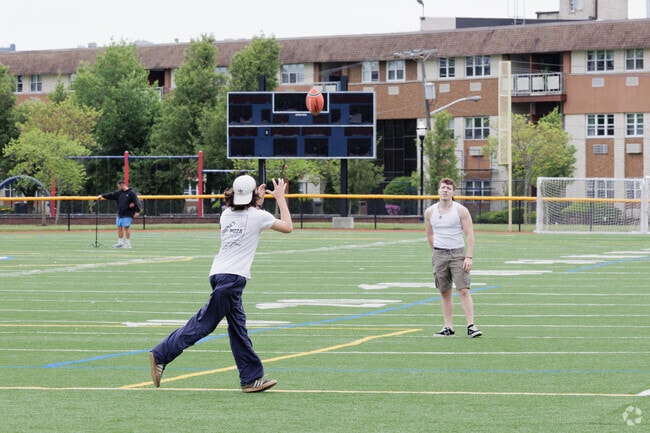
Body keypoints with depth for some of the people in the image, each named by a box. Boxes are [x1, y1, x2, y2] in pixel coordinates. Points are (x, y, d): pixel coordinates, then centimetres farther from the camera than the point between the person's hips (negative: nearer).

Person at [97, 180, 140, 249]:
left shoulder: (131, 193, -8)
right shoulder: (118, 192, 12)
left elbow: (137, 202, -12)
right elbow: (111, 195, 13)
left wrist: (137, 211, -19)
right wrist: (102, 196, 3)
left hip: (127, 214, -7)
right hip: (120, 214, 7)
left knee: (126, 227, -6)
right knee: (119, 227, 7)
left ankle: (128, 243, 1)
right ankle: (120, 243, 15)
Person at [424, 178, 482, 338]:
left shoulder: (461, 210, -4)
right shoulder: (430, 212, 7)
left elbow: (470, 234, -5)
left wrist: (469, 257, -13)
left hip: (458, 254, -3)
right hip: (439, 255, 3)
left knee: (464, 290, -11)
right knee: (445, 293, 5)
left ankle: (471, 326, -13)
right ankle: (448, 328, 8)